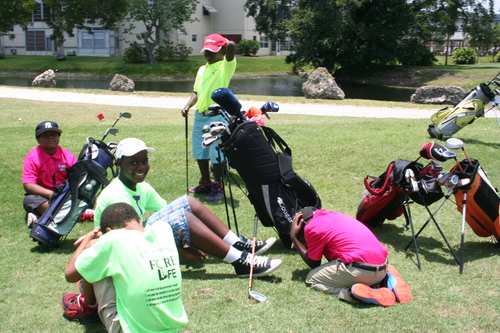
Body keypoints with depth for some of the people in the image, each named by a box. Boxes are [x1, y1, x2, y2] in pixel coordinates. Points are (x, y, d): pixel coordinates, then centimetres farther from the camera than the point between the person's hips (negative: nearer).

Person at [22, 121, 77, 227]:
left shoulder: (68, 156, 0)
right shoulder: (32, 157, -6)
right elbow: (28, 185, -14)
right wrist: (50, 193, -27)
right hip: (42, 195, -2)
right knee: (30, 200, -33)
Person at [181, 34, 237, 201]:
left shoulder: (226, 66, -3)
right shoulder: (202, 70, 18)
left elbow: (231, 45, -21)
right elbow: (196, 92, 19)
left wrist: (228, 44, 1)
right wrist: (188, 106, 3)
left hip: (217, 116, -7)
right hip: (199, 115, 7)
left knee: (217, 154, -3)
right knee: (200, 153, 14)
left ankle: (218, 187, 9)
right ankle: (206, 184, 29)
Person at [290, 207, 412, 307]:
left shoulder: (312, 227, -2)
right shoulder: (332, 215, 23)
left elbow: (313, 264, 10)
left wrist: (293, 237, 14)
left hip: (362, 270, -8)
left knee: (312, 279, 10)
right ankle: (387, 280, 11)